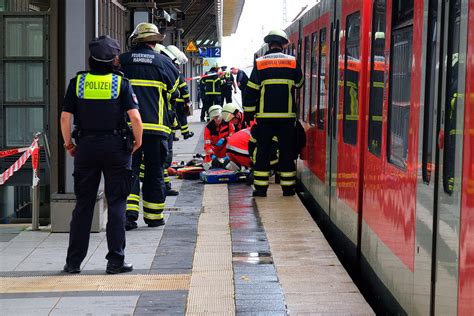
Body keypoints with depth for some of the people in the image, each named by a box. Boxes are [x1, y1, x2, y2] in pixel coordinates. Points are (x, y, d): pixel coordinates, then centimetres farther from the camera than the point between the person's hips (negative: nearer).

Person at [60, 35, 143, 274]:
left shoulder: (78, 82, 1)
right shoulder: (121, 83, -4)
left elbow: (65, 117, -2)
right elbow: (135, 118, -12)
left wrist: (68, 143, 11)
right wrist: (137, 141, 4)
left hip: (86, 147, 2)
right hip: (116, 147, -2)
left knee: (83, 205, 9)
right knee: (116, 204, 4)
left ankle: (73, 262, 11)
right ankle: (115, 261, 3)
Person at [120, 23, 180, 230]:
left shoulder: (123, 61, 3)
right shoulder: (163, 62, 0)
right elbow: (174, 86, 16)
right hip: (155, 126, -1)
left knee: (129, 169, 4)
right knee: (154, 172, 9)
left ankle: (128, 214, -9)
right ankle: (154, 216, 15)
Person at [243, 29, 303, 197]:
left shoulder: (259, 63, -1)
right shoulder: (293, 62, 1)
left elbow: (251, 90, -1)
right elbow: (299, 84, 16)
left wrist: (248, 113, 5)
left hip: (265, 116, -1)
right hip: (287, 115, 1)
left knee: (263, 151, 5)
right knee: (287, 151, 8)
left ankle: (260, 187, 4)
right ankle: (288, 187, 9)